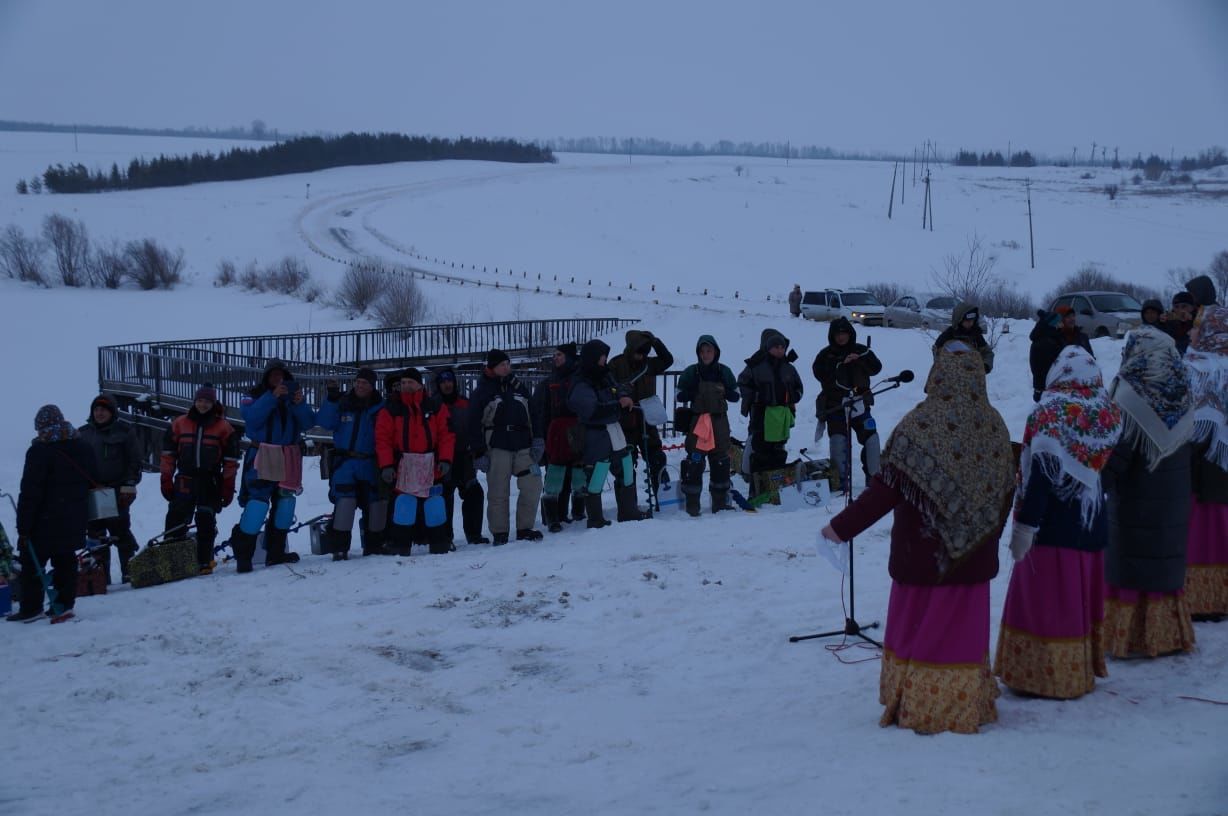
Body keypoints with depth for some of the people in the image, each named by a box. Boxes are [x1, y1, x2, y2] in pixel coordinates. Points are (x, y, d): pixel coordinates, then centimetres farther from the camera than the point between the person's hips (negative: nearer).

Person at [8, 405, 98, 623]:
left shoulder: (40, 451, -14)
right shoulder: (84, 448, 7)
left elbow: (30, 492, -16)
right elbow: (94, 482, 17)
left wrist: (23, 527, -13)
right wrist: (87, 517, 26)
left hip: (46, 522, -6)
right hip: (75, 521, 6)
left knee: (32, 561, 4)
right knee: (65, 560, 13)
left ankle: (31, 608, 5)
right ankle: (64, 604, 11)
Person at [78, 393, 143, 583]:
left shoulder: (124, 431, 2)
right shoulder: (83, 433, 13)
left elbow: (134, 461, 0)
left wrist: (129, 485, -8)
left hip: (117, 491, -4)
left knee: (120, 533, -4)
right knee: (96, 535, 5)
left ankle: (129, 572, 3)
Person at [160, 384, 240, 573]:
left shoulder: (224, 428, 2)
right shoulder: (179, 424, 7)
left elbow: (231, 460, 3)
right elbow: (168, 454, 10)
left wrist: (228, 486, 0)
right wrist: (166, 480, 4)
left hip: (210, 483, -1)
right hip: (184, 481, 2)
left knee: (206, 523, -1)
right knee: (175, 522, -2)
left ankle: (204, 561, 6)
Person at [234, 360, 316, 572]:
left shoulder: (295, 395, 14)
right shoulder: (256, 396, 4)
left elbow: (308, 423, 3)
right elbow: (252, 417, -16)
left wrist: (300, 405, -15)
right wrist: (272, 397, -22)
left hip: (289, 457, 5)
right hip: (262, 455, -5)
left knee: (285, 499, 7)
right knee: (258, 499, -16)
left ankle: (275, 551, 16)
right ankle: (243, 553, -15)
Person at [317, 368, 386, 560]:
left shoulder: (380, 407, 4)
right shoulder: (343, 403, 4)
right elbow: (325, 422, -8)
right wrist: (331, 400, -17)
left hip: (370, 463, 2)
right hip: (345, 462, -2)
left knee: (375, 502, 4)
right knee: (345, 501, -14)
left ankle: (374, 544, 18)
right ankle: (339, 546, -9)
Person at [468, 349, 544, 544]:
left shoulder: (518, 386, 15)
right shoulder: (482, 391, 1)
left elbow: (533, 414, 16)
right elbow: (474, 425, -1)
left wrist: (538, 439, 5)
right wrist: (479, 453, -6)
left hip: (523, 445, 4)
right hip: (497, 447, -4)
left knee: (532, 486, -4)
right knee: (498, 493, -3)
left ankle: (524, 529, 8)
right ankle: (499, 534, 7)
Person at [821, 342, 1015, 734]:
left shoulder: (919, 426, -16)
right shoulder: (994, 427, -1)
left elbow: (887, 488, -16)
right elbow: (1005, 492, 7)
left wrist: (842, 527, -9)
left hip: (922, 557, -4)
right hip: (975, 558, 4)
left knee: (918, 629, 8)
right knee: (965, 632, 14)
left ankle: (917, 710, 14)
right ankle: (967, 709, 22)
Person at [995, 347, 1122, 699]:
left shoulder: (1051, 413, -17)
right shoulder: (1107, 413, 1)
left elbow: (1042, 473, -21)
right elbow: (1105, 466, 9)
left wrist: (1026, 524, -19)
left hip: (1053, 526, -7)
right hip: (1092, 524, 7)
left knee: (1045, 600, 2)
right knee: (1082, 600, 17)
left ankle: (1044, 675, 5)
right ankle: (1083, 668, 28)